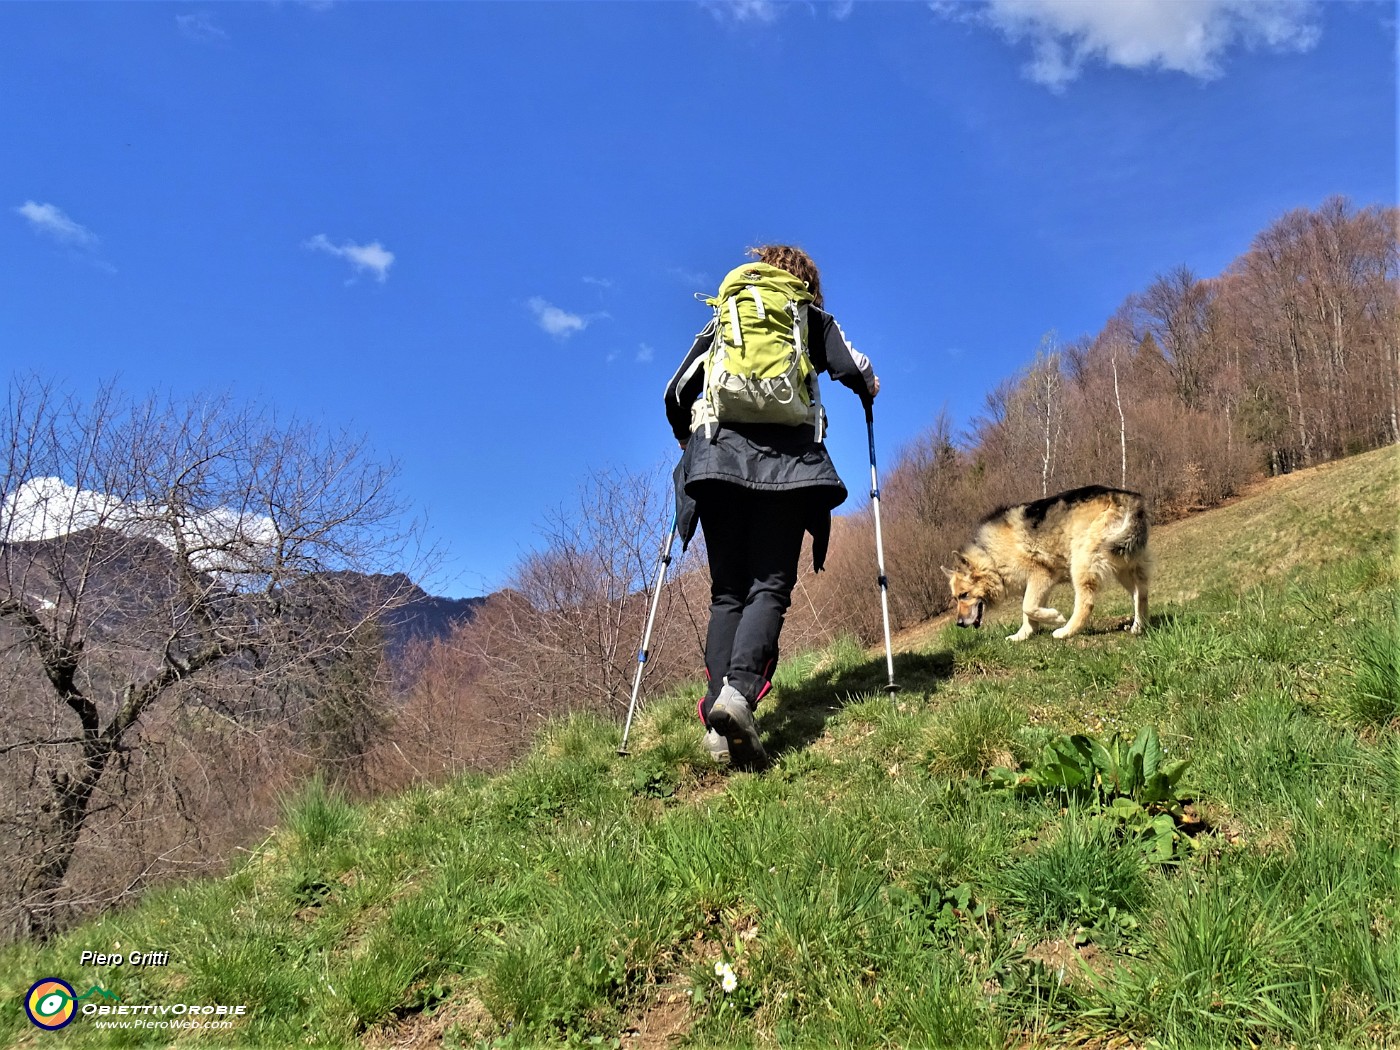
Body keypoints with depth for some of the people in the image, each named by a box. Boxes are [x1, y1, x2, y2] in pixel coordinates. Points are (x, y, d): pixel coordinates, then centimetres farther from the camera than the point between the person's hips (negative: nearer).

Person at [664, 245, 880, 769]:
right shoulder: (814, 318, 21)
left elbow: (677, 394, 20)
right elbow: (856, 372, 5)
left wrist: (688, 442, 37)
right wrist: (869, 389, 28)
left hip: (718, 457, 2)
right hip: (786, 460, -2)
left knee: (727, 592, 2)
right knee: (770, 587, -7)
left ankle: (717, 717, -13)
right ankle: (739, 689, -33)